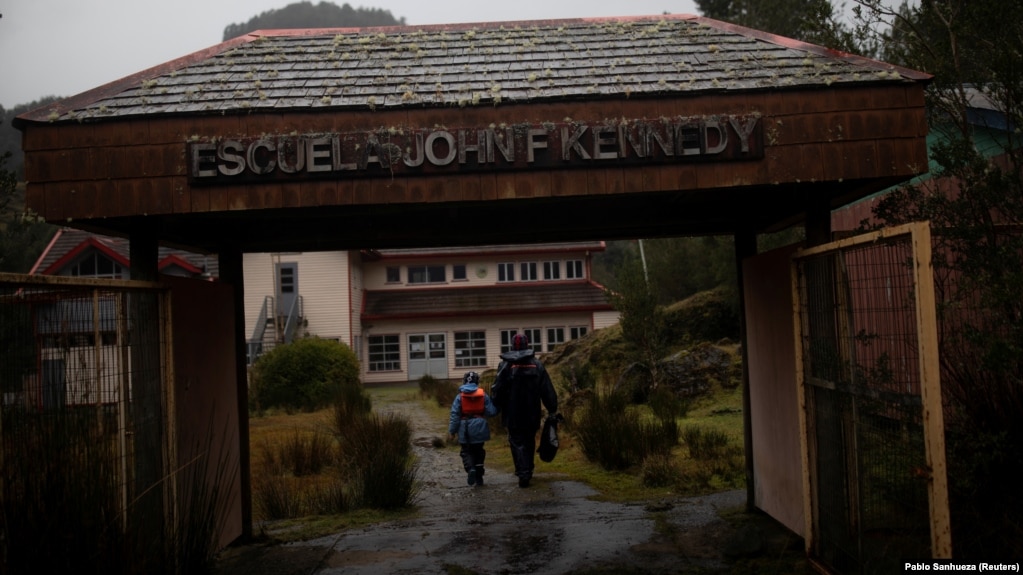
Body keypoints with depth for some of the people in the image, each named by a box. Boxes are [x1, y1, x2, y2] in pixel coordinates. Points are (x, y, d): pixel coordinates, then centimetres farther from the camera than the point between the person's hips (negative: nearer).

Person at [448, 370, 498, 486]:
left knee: (466, 451, 8)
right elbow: (491, 412, -7)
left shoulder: (460, 396, -5)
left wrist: (452, 430, 0)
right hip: (479, 428, 2)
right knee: (478, 451, 16)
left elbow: (455, 415, -6)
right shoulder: (483, 395, -3)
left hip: (465, 430, -1)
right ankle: (479, 476, 14)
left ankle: (470, 469, -20)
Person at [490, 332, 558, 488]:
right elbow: (547, 390, 0)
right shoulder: (537, 365, 1)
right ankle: (527, 471, 27)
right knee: (529, 442, 18)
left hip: (513, 414, -3)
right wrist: (552, 409, 6)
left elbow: (497, 390, -6)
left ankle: (523, 473, -11)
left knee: (517, 442, 3)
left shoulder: (505, 365, -7)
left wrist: (496, 408, 7)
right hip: (532, 414, 3)